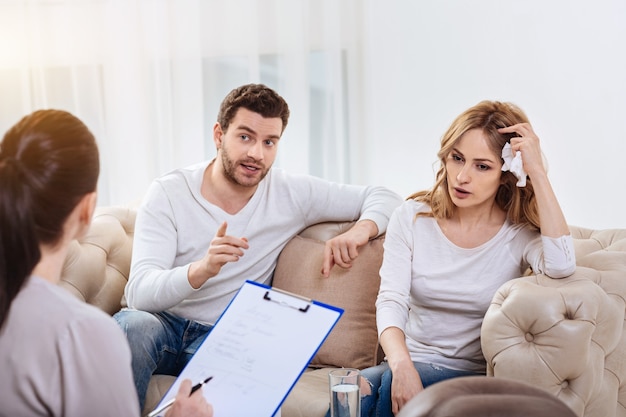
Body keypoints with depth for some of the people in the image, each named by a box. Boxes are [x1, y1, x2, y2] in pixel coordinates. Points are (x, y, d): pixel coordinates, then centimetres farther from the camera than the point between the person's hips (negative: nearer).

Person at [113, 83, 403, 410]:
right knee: (134, 324, -35)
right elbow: (139, 292, -17)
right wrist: (202, 269, -38)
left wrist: (359, 231, -17)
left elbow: (384, 198, 7)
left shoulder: (291, 194, 0)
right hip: (161, 324, 0)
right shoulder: (168, 193, -6)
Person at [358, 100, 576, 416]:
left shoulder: (520, 234, -5)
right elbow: (390, 301, -10)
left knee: (389, 385, -30)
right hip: (408, 362, 2)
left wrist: (538, 173, -24)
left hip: (474, 375, -2)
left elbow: (561, 265, -29)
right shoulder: (412, 216, 0)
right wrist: (402, 365, -30)